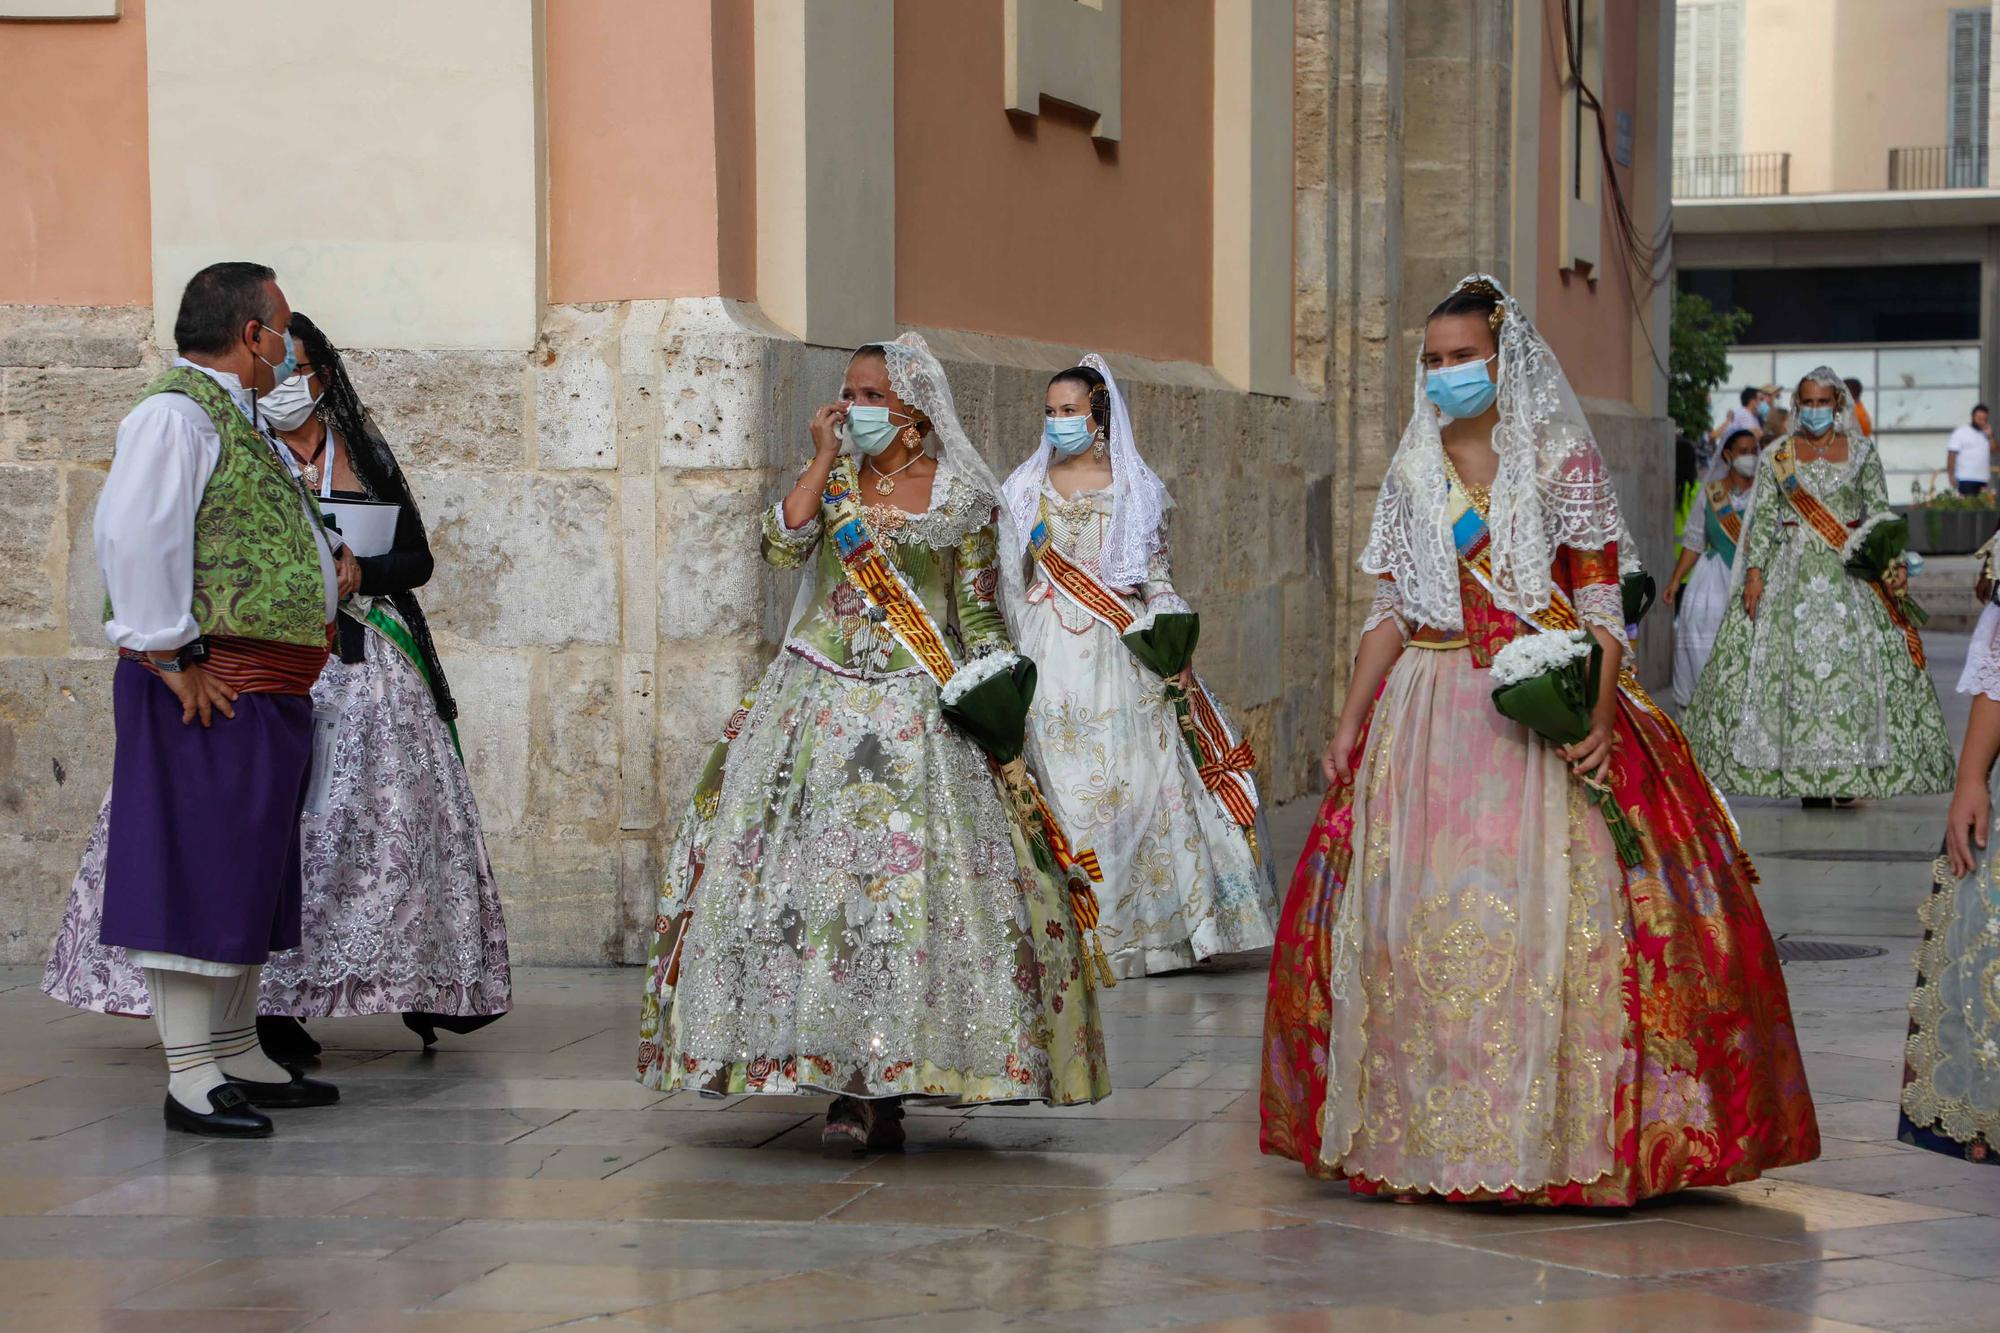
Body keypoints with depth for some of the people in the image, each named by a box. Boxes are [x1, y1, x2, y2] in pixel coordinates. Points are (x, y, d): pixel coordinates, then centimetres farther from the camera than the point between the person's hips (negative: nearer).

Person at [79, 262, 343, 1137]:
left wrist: (327, 575, 18)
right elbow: (133, 535, -24)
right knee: (198, 874, -8)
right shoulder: (176, 415, -12)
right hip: (209, 688, -10)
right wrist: (174, 654, -23)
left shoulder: (238, 422, 21)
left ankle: (238, 1056, 24)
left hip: (273, 692, 10)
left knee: (248, 877, 15)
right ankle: (191, 1078, -5)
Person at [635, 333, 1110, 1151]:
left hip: (920, 714, -3)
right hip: (822, 704, 3)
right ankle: (850, 1083, 5)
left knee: (908, 882, -8)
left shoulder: (962, 497, 3)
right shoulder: (835, 479, 12)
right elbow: (782, 546, -5)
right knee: (814, 875, -3)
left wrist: (989, 698, -6)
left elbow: (980, 614, 4)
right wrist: (824, 458, -4)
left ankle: (884, 1088, -3)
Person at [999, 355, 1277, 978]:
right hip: (1052, 655, 1)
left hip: (1121, 653, -1)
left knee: (1137, 779, -5)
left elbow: (1159, 579, 7)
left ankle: (1153, 925, 3)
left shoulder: (1136, 489, 8)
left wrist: (1177, 652, -4)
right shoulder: (1029, 487, 11)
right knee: (1064, 784, -5)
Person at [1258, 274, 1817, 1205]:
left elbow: (1601, 604, -3)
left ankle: (1561, 1132, -4)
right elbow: (1390, 611, 14)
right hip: (1430, 718, 4)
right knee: (1418, 912, 0)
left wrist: (1598, 712, -16)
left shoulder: (1564, 461, 1)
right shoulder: (1411, 474, 13)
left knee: (1551, 908, -10)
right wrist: (1348, 724, 6)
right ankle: (1433, 1132, 8)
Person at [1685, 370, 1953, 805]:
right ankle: (1806, 774, -5)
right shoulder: (1776, 456, 8)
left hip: (1851, 572, 0)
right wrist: (1753, 570, -6)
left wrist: (1895, 562, -6)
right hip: (1792, 570, 0)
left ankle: (1849, 769, -5)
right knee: (1791, 659, -8)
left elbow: (1880, 513, 6)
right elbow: (1762, 517, 4)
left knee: (1854, 660, -8)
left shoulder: (1863, 451, 8)